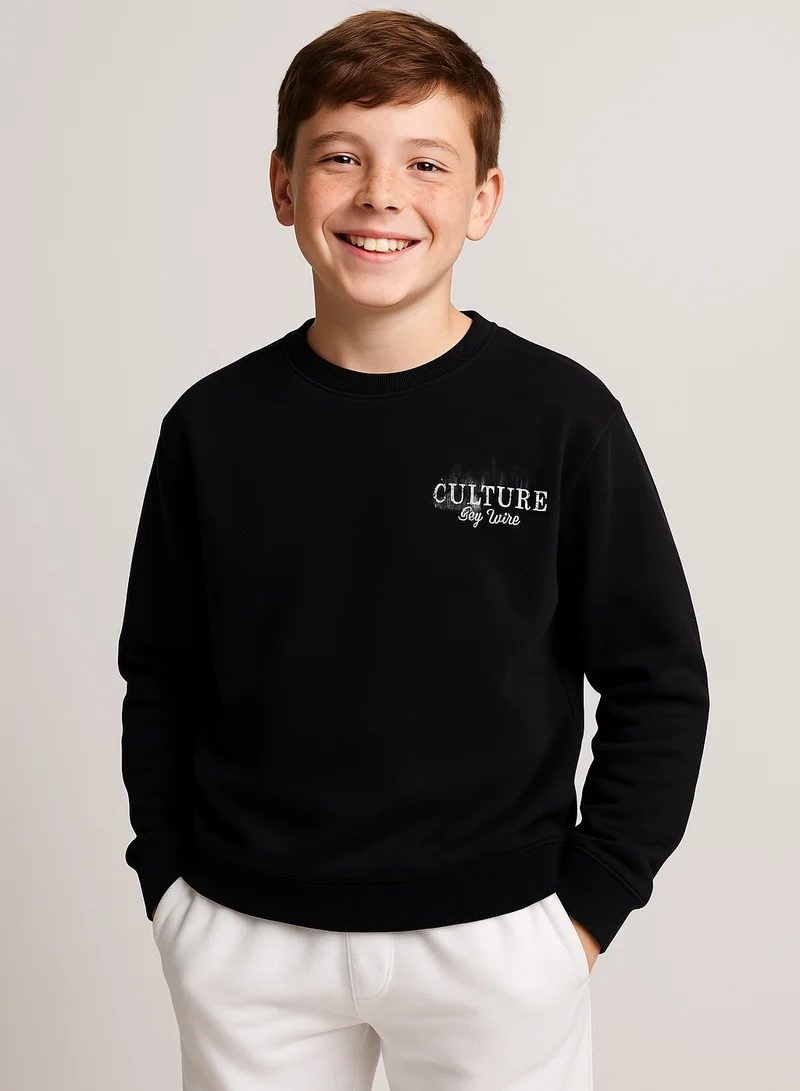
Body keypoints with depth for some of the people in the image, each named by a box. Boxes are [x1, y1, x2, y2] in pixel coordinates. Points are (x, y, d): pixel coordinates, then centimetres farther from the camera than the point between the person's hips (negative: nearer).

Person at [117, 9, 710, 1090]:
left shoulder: (562, 416, -9)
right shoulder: (215, 425, -4)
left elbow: (660, 684, -3)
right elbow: (161, 678, 6)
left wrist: (588, 903, -5)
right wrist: (169, 880, 3)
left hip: (492, 940, -1)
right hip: (245, 944, 2)